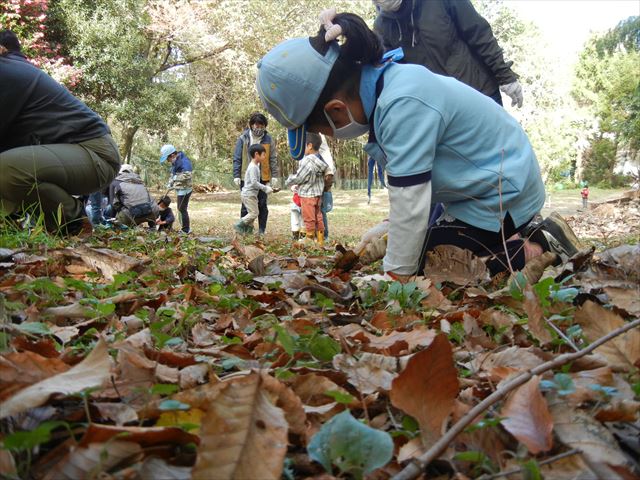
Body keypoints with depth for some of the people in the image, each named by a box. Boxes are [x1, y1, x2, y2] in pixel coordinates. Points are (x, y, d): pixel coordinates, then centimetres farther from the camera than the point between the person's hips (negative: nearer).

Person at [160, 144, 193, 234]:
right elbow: (173, 174, 22)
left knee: (182, 209, -6)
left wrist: (175, 178, -20)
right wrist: (170, 183, 5)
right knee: (181, 209, 16)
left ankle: (186, 230, 2)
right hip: (179, 189, 10)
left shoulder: (184, 161, -20)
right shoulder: (175, 162, 12)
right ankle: (186, 228, 25)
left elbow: (187, 175, -31)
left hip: (184, 189, -10)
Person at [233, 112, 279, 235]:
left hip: (263, 177, 1)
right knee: (246, 204, 3)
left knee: (262, 204, 7)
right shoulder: (243, 138, -1)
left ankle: (262, 230, 15)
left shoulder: (268, 139, 2)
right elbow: (237, 158, 1)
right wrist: (236, 175, -4)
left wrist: (275, 176, -1)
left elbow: (273, 159, 5)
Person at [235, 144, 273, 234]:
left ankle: (248, 229, 17)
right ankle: (239, 225, -3)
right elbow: (254, 183, -23)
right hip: (249, 194, -10)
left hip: (251, 194, 10)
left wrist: (265, 187, 13)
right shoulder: (253, 167, -17)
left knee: (253, 213, 13)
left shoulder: (256, 166, 15)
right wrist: (265, 188, -17)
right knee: (254, 213, -8)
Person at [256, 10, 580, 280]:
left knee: (424, 270, -8)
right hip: (493, 185, 9)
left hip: (502, 195, -9)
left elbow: (409, 201, -30)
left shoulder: (403, 105, -32)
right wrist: (390, 235, 7)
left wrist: (395, 277, -22)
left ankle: (537, 253, -3)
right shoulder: (387, 83, -3)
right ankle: (535, 239, 16)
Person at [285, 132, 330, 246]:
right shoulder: (321, 160, 4)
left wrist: (289, 180, 5)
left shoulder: (307, 161, -21)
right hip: (318, 193, 8)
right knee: (318, 218, 14)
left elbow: (298, 178, -17)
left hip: (307, 195, -8)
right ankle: (320, 240, 21)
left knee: (309, 219, 2)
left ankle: (310, 240, 10)